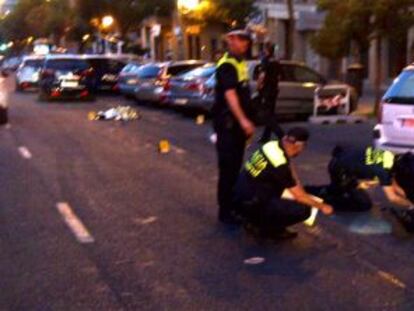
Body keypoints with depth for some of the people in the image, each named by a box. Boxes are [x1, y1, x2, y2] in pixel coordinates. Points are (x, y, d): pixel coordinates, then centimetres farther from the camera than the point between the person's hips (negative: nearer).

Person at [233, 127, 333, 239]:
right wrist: (322, 206, 4)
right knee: (304, 210, -15)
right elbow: (299, 196, -10)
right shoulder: (280, 165, -23)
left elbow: (291, 173, 17)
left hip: (242, 196, 9)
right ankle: (269, 228, 4)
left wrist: (305, 195, 22)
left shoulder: (273, 145, 0)